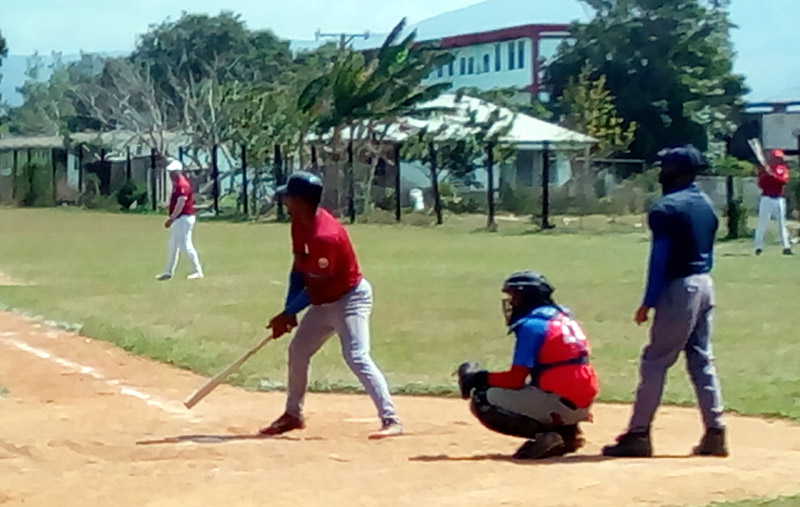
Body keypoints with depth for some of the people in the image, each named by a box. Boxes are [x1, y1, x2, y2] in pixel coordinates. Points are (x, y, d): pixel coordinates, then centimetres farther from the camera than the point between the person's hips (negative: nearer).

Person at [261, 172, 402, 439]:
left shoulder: (325, 236, -31)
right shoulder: (300, 223, -2)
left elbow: (316, 287, -24)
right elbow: (298, 269, 4)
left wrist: (287, 314, -15)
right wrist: (288, 311, -3)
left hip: (350, 299, -10)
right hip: (324, 301, 10)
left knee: (356, 357, -22)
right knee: (298, 350, 16)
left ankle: (391, 421, -24)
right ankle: (293, 415, 32)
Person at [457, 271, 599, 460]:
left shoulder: (532, 325, -9)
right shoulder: (563, 317, 17)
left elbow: (516, 379, -11)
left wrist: (479, 378, 3)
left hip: (558, 403, -9)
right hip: (582, 405, 9)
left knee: (482, 401, -2)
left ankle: (544, 435, -14)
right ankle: (566, 432, 8)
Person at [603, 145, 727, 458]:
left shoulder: (666, 208, -13)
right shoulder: (707, 205, 12)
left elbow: (660, 259, -15)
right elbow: (708, 254, 15)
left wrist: (648, 303, -12)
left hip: (680, 288, -8)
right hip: (706, 285, 8)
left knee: (655, 361, -4)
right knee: (701, 360, 13)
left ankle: (638, 434, -4)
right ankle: (715, 432, 11)